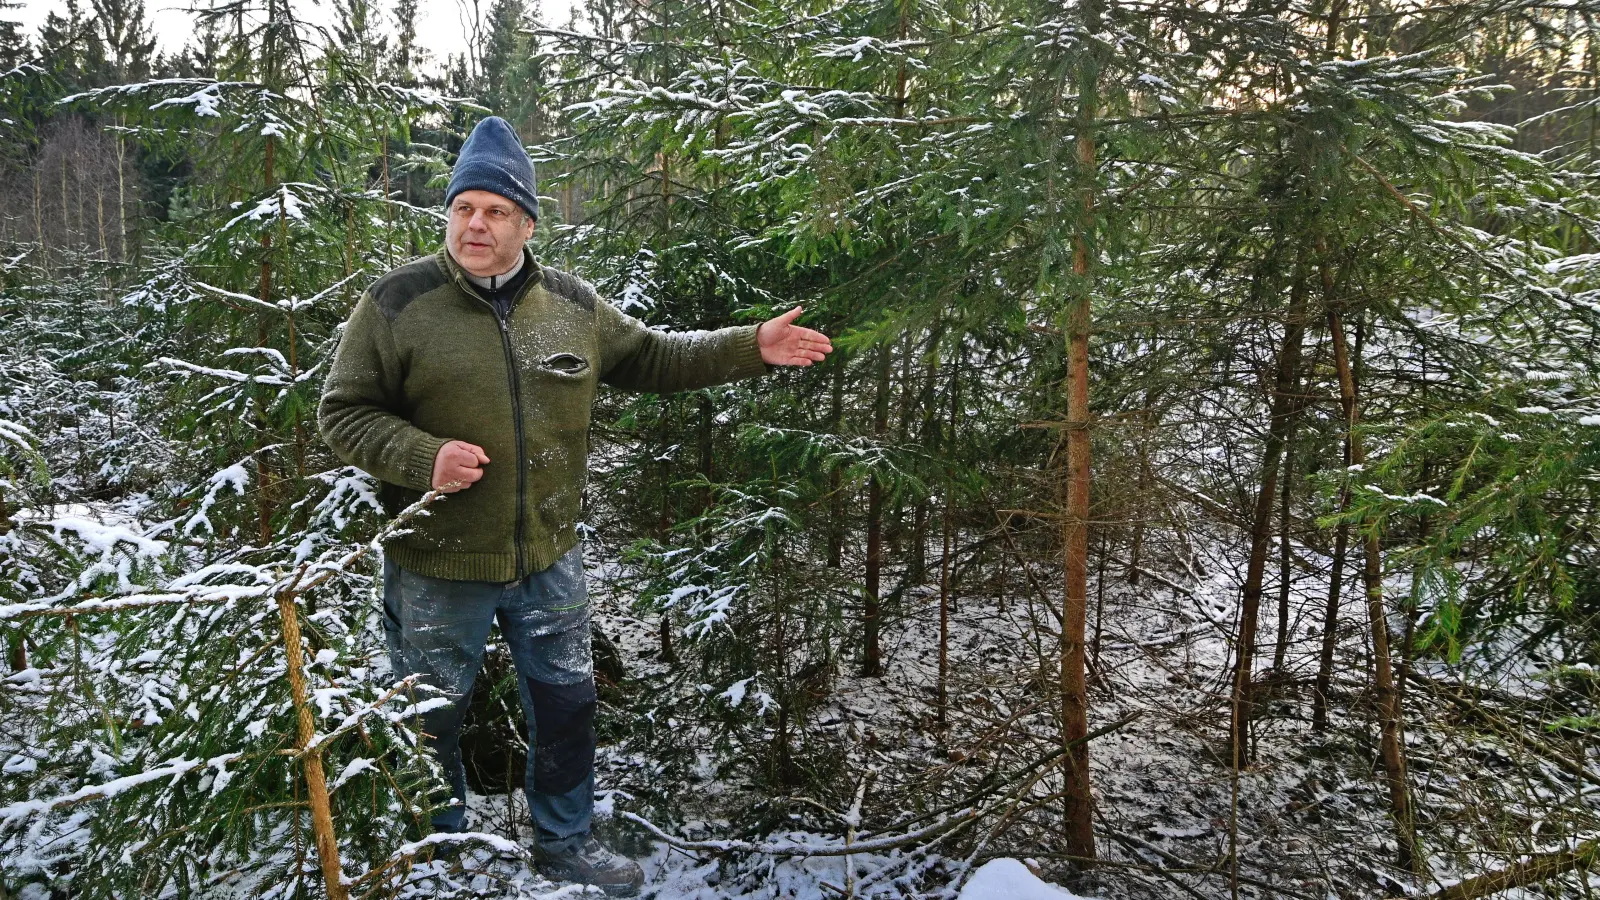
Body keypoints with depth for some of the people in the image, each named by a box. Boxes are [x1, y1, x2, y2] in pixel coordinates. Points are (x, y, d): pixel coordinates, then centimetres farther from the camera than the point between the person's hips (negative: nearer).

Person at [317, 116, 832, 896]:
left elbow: (650, 359, 12)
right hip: (437, 568, -3)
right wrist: (422, 456, -24)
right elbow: (343, 414, -7)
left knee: (567, 704, 17)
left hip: (548, 559, 4)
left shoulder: (570, 303, 1)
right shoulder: (397, 302, -10)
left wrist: (750, 348, 5)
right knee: (431, 718, 14)